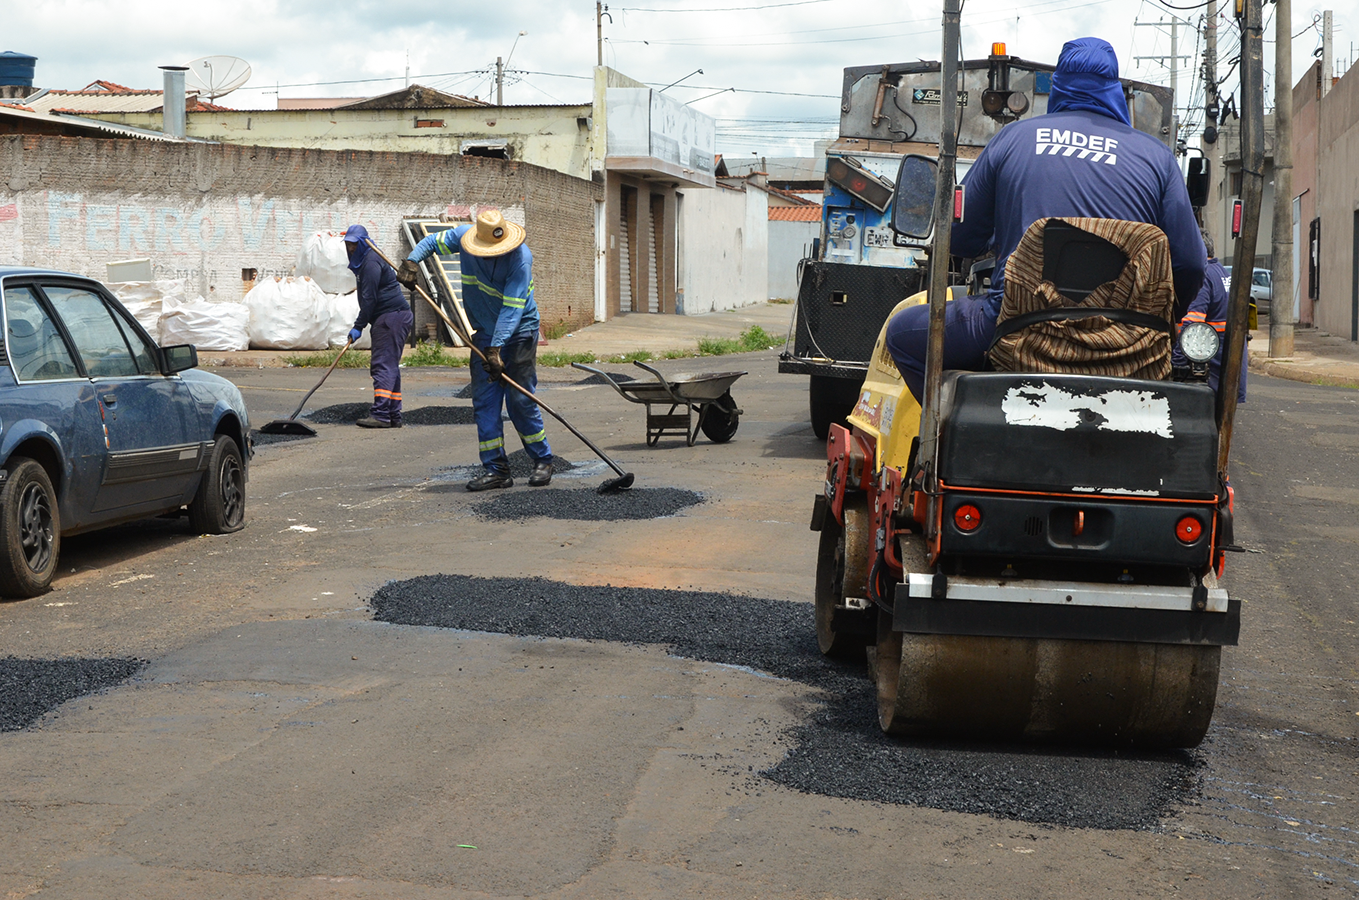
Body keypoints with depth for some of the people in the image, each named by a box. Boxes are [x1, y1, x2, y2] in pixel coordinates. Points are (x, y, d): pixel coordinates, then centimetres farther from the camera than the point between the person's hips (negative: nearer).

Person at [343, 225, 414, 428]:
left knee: (383, 364, -14)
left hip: (392, 316, -11)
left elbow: (369, 298, -18)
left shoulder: (371, 263, -13)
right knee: (390, 366, 11)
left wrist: (358, 326, -15)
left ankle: (381, 414, -18)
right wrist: (360, 325, 23)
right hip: (388, 318, 11)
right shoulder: (362, 262, 20)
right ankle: (393, 415, 14)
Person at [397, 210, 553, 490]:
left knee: (520, 401, -6)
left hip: (518, 333, -5)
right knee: (484, 402, 0)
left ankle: (542, 461, 11)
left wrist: (496, 349, -33)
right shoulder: (464, 236, -9)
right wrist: (411, 261, -11)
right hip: (484, 332, 5)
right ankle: (496, 469, 3)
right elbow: (432, 242, 10)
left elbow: (512, 309, -28)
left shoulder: (520, 257, -24)